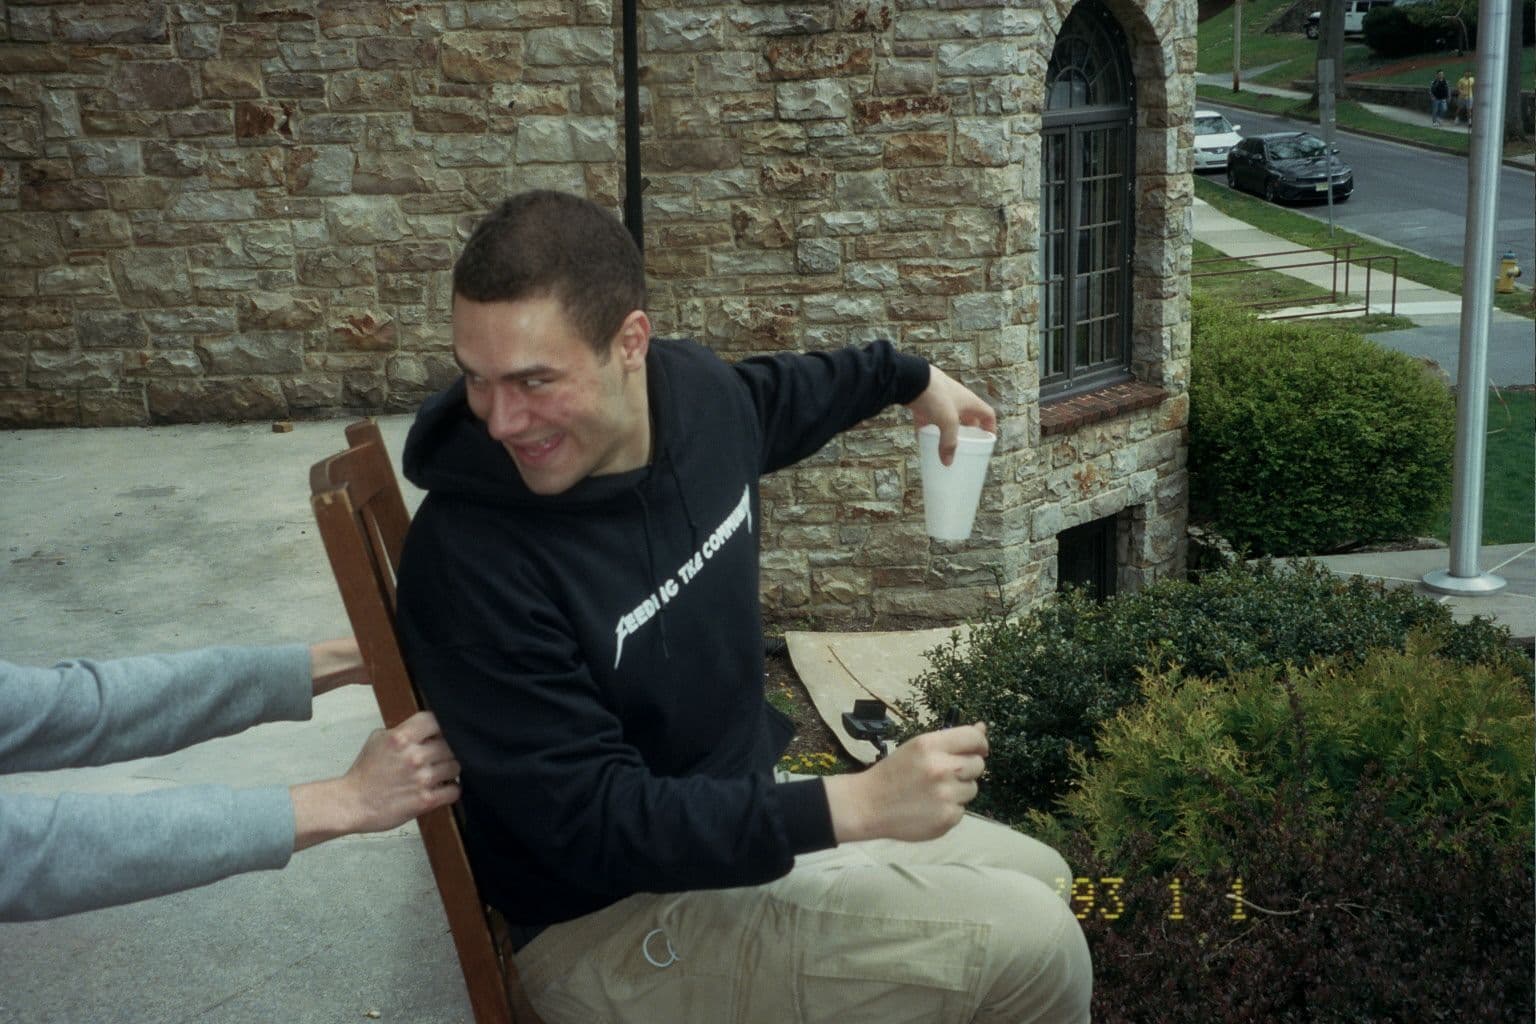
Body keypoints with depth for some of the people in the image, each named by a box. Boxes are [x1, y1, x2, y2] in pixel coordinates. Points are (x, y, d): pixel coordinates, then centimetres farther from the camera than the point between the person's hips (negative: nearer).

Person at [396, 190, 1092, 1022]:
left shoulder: (697, 390, -8)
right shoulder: (467, 559, -30)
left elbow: (782, 393, 19)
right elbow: (592, 823, -29)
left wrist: (912, 376, 34)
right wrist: (856, 806, -36)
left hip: (751, 812, 8)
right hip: (614, 921, -8)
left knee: (1040, 883, 19)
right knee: (1030, 946, -16)